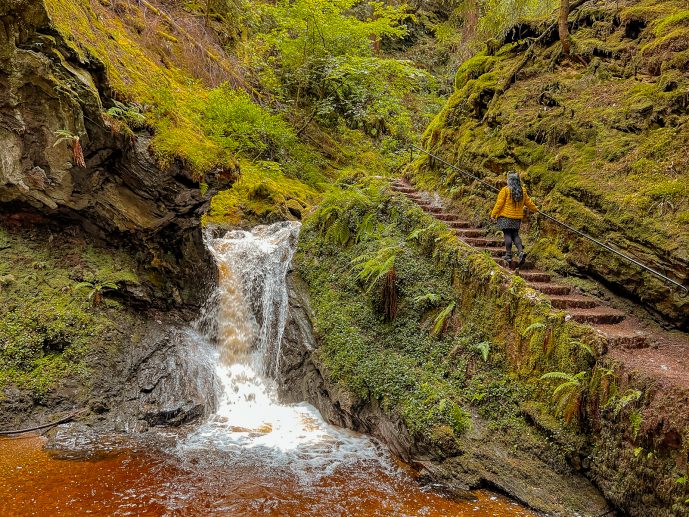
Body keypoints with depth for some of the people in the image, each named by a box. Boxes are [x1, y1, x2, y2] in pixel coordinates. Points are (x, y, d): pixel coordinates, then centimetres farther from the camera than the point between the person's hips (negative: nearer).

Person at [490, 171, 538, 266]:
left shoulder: (505, 190, -9)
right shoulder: (522, 191, 8)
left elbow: (499, 203, -10)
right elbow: (528, 202, 18)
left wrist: (493, 214, -4)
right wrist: (535, 210, 34)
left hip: (505, 217, -5)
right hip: (517, 217, 5)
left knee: (507, 234, -2)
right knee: (515, 234, 11)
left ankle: (508, 255, -2)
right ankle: (521, 251, -5)